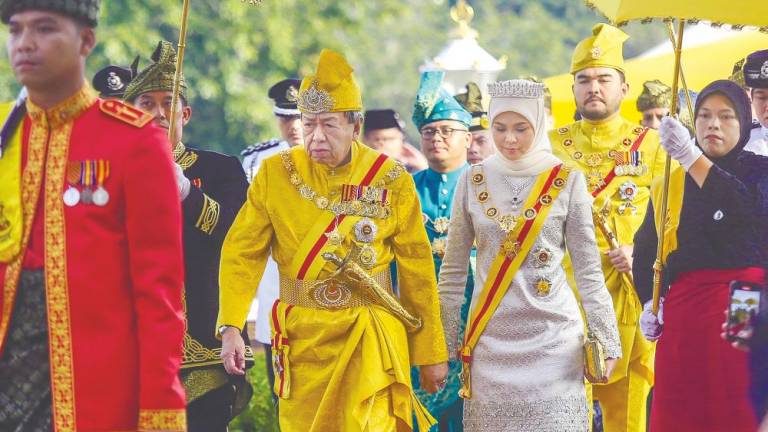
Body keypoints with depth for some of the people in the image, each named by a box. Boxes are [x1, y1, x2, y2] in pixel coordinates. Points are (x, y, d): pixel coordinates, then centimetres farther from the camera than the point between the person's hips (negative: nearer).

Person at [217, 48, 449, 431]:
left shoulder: (392, 180, -2)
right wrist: (230, 327, -15)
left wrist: (431, 354, 6)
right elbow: (242, 252, -1)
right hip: (301, 338, 2)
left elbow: (417, 271, 3)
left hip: (371, 339, -1)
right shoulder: (275, 173, -1)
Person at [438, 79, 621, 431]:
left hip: (552, 337, -2)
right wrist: (444, 342, 7)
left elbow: (588, 269, 1)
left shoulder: (567, 181, -1)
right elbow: (453, 270, 9)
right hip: (490, 338, 2)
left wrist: (605, 340, -3)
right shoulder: (473, 181, 4)